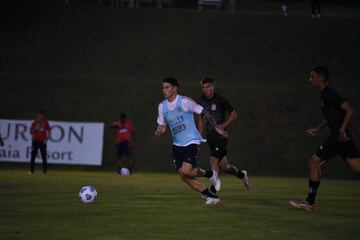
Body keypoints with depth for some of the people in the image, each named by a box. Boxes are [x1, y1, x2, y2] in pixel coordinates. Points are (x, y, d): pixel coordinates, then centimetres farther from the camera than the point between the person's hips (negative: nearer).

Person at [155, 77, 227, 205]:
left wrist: (216, 128, -8)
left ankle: (209, 174, 9)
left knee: (186, 171, -22)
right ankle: (212, 197, 10)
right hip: (177, 145, 6)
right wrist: (158, 132, -8)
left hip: (192, 142, -6)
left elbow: (204, 113, -5)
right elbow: (162, 126, 15)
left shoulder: (185, 101, -11)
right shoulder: (162, 106, 6)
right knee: (184, 177, -2)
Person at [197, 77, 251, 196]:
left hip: (220, 135, -6)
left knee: (213, 160, -17)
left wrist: (223, 125, -15)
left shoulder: (220, 100, -11)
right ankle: (241, 174, 35)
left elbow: (234, 114, -2)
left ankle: (213, 191, -13)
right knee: (222, 165, 8)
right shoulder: (201, 101, 5)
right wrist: (200, 134, 11)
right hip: (210, 136, 6)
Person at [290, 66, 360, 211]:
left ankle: (310, 202, 3)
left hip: (340, 137, -10)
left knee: (314, 162, -3)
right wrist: (318, 129, 22)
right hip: (342, 137, 10)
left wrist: (342, 130, -23)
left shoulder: (329, 94, -14)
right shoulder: (325, 94, 17)